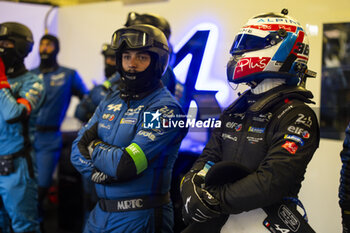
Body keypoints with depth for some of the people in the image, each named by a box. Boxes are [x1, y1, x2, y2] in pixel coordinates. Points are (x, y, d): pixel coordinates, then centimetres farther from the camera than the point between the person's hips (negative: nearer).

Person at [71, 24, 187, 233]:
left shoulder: (165, 109, -17)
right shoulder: (110, 102, 7)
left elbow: (125, 165, -25)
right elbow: (77, 152, 4)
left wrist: (94, 144, -7)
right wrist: (101, 173, -16)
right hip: (101, 213, 7)